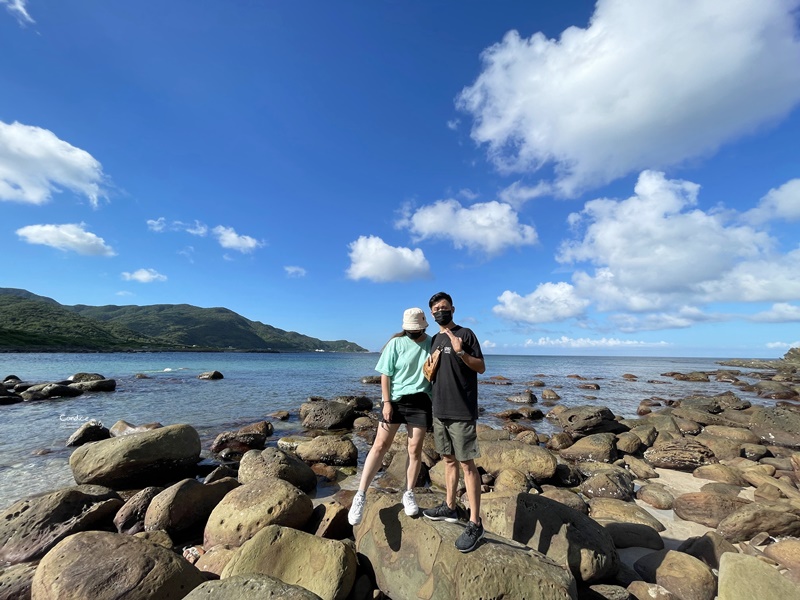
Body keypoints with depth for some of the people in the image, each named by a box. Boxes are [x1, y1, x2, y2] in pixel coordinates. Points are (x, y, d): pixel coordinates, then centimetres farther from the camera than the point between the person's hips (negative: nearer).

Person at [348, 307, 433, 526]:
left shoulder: (433, 344, 0)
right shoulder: (396, 343, -5)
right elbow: (385, 374, -4)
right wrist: (386, 402, -9)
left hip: (421, 401, 1)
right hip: (395, 399, -1)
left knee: (415, 449, 8)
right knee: (380, 445, 1)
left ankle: (409, 494, 26)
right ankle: (361, 495, 10)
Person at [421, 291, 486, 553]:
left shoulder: (465, 334, -6)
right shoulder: (434, 339, 14)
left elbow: (481, 367, -9)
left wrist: (461, 352, -23)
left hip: (462, 412, -7)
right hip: (440, 410, 7)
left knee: (467, 464, 0)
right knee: (448, 460, 18)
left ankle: (475, 523, 11)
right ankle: (449, 507, 33)